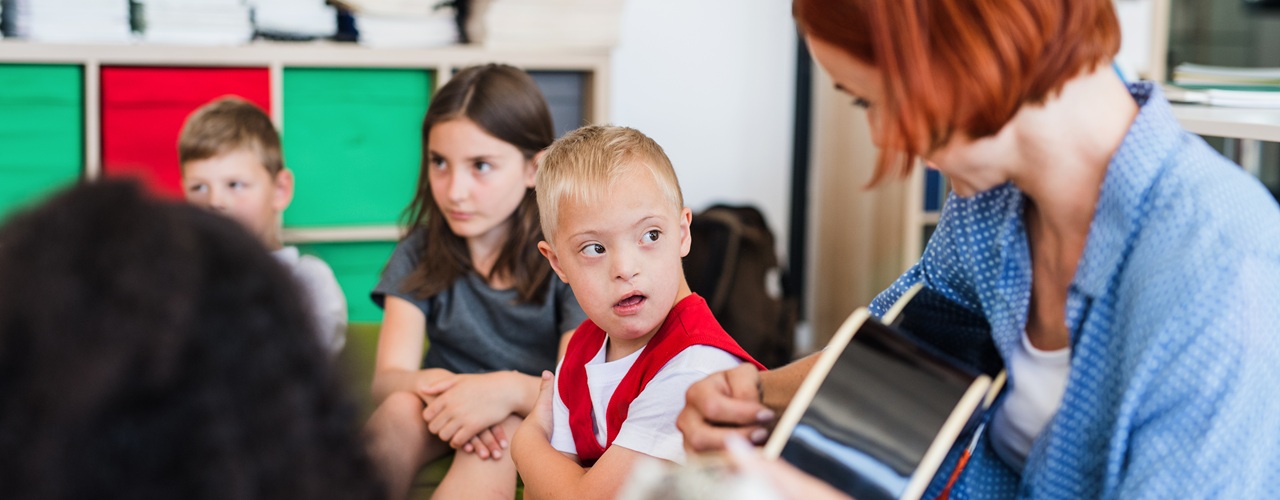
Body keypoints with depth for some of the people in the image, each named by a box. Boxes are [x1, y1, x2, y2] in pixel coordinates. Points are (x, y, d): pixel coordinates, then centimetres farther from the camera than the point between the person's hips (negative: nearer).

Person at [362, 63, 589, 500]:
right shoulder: (418, 256, 0)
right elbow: (385, 381, -11)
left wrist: (510, 389, -40)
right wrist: (438, 385, -36)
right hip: (443, 422, 3)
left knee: (504, 430, -36)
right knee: (400, 409, -31)